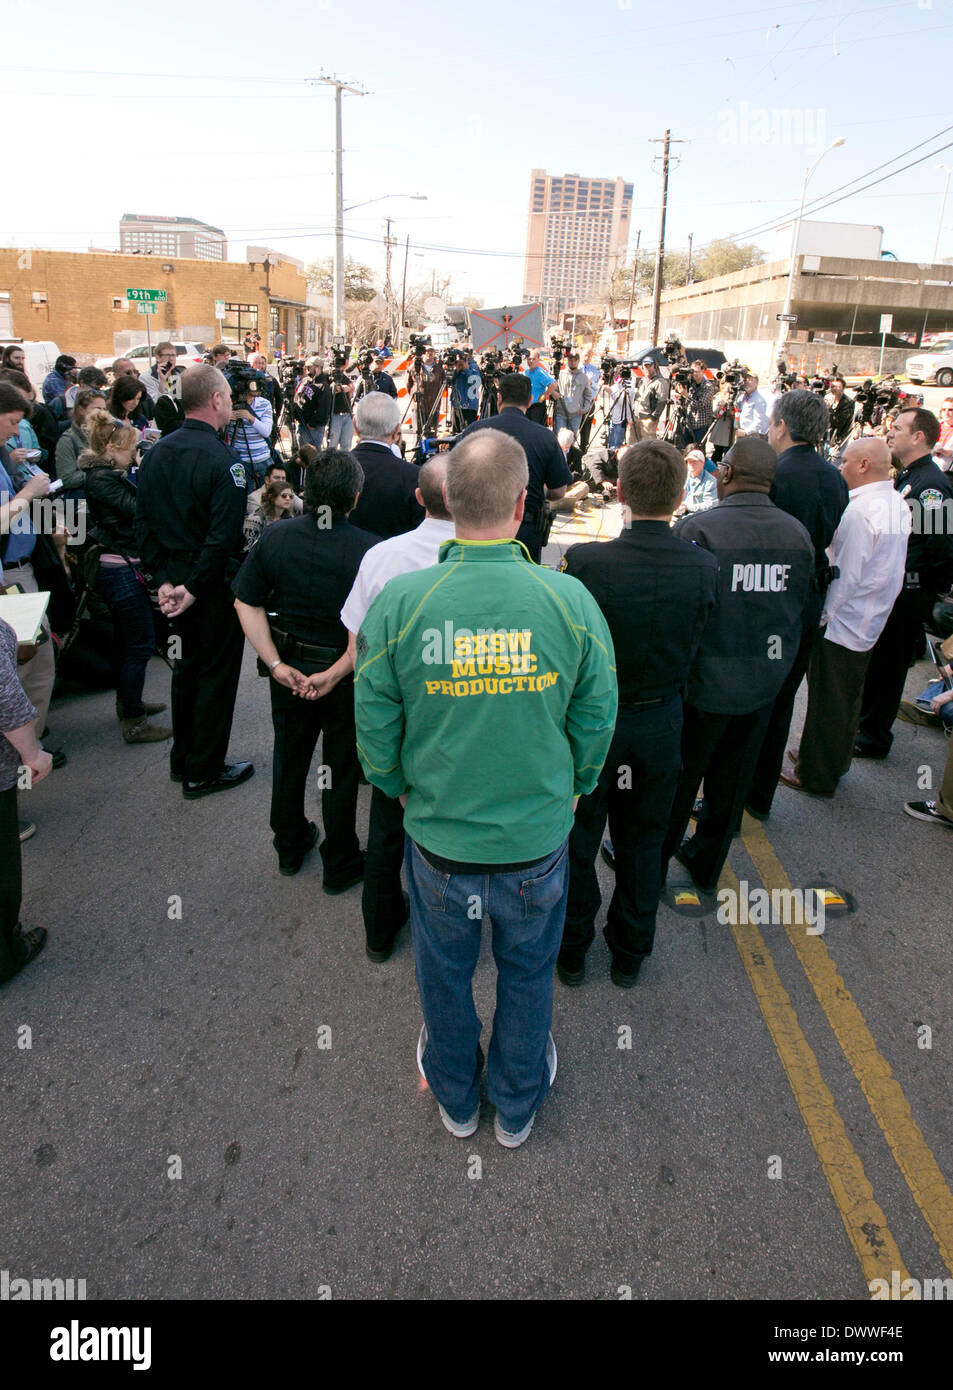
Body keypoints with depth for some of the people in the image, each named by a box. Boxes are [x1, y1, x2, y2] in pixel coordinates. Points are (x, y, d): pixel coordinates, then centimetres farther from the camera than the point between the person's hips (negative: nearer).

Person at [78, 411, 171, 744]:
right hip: (122, 570, -11)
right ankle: (133, 723, 1)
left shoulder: (108, 473, 13)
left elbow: (133, 506, 12)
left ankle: (128, 703, 36)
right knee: (141, 644, -6)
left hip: (116, 568, 11)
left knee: (125, 639, 21)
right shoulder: (100, 478, -17)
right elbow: (135, 509, -23)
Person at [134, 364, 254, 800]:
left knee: (186, 666, 21)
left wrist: (163, 578, 3)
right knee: (217, 673, 6)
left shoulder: (156, 453, 3)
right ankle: (203, 773, 17)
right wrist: (195, 588, -17)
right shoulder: (222, 461, -20)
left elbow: (143, 523, 4)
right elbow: (224, 537, -26)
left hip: (175, 579, 7)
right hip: (215, 584, -7)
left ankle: (182, 759, 34)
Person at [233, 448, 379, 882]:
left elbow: (246, 603, -7)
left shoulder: (274, 537, -9)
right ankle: (340, 866, 29)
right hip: (347, 679, -4)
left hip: (288, 671, 4)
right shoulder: (369, 550, -23)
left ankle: (289, 847, 43)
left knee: (289, 759, 24)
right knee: (341, 769, 14)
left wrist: (276, 663, -10)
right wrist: (334, 675, -20)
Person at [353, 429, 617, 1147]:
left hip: (438, 837, 0)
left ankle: (455, 1099, 53)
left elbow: (374, 730, -9)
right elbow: (597, 722, -6)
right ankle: (518, 1107, 51)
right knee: (527, 974, 25)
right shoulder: (571, 600, -18)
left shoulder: (399, 601, -19)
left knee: (446, 972, 25)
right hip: (538, 838, 0)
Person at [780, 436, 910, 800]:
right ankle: (836, 762, 37)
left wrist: (822, 615, -12)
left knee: (828, 702, 4)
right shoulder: (898, 505, 5)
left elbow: (846, 575, -22)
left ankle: (816, 776, 16)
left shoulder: (859, 511, -23)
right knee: (848, 699, 21)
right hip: (871, 621, 9)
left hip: (841, 622, -9)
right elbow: (889, 569, 12)